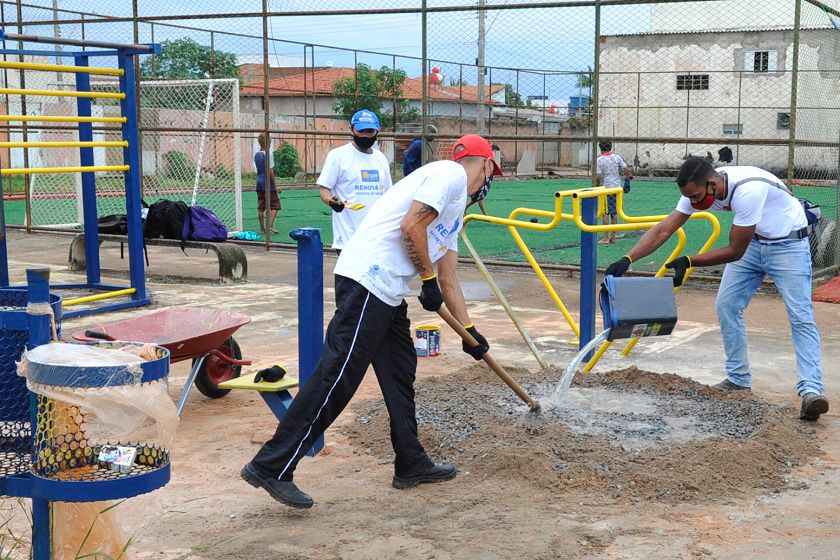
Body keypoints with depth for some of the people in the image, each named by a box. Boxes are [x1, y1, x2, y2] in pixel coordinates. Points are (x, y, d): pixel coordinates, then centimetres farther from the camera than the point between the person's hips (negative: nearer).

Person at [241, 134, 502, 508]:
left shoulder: (456, 209, 28)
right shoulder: (451, 173, -1)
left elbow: (449, 279, 32)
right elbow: (411, 226, -14)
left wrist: (469, 330, 33)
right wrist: (428, 278, -3)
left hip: (388, 293, 11)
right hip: (368, 279, -11)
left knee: (401, 373, 16)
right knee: (338, 375, -12)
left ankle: (411, 464, 29)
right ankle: (271, 467, -10)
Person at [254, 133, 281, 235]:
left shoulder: (256, 155, 9)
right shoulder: (268, 155, -13)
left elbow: (257, 169, 12)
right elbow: (270, 171, -15)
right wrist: (275, 184, -10)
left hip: (259, 181, 7)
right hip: (268, 183, -7)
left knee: (261, 207, 7)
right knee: (275, 205, 2)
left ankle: (262, 228, 9)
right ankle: (271, 224, -11)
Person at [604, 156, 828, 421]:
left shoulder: (748, 190, -38)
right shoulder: (699, 190, -16)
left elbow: (735, 251, -28)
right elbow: (663, 230, -15)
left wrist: (689, 262, -26)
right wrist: (627, 259, -26)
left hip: (787, 243, -7)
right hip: (752, 242, 7)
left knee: (801, 317, -14)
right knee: (727, 305, 2)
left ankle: (811, 391, -15)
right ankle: (738, 379, 13)